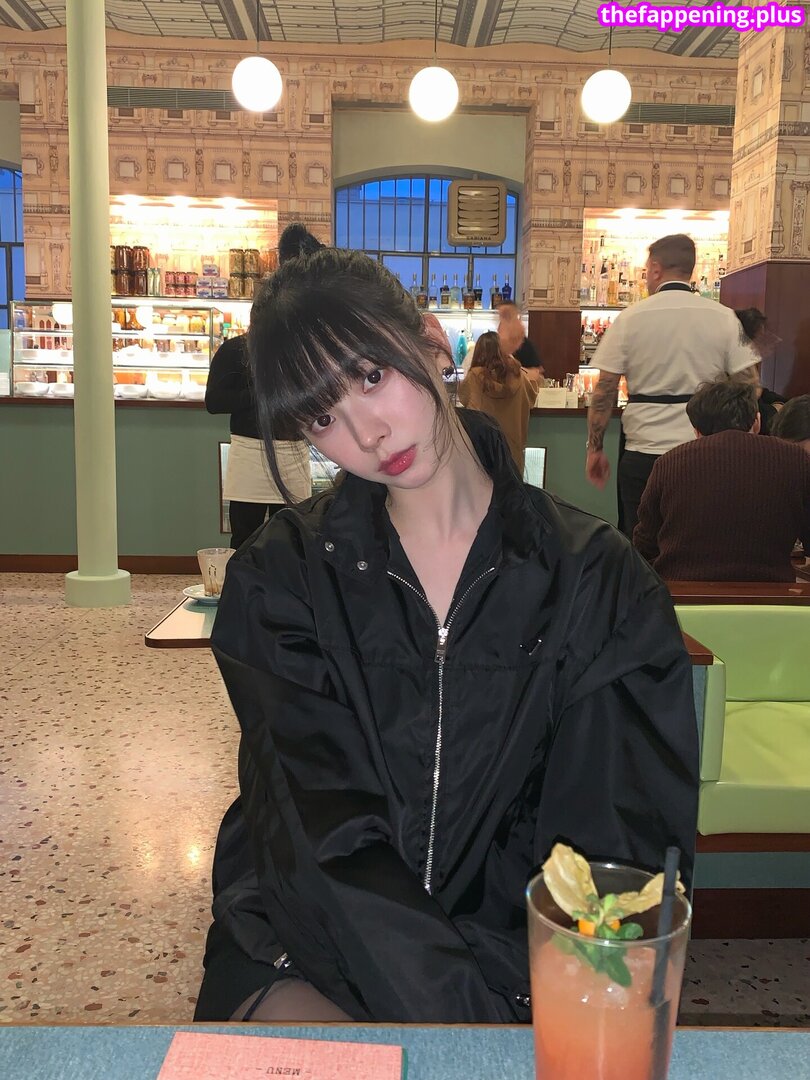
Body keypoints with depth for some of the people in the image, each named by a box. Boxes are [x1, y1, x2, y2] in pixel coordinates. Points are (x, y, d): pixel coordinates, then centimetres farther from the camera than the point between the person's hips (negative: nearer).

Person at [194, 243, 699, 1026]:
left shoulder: (598, 582, -3)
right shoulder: (280, 578, -4)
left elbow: (625, 841, -4)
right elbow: (323, 830, -12)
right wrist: (473, 1018, -21)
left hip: (516, 952, 3)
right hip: (312, 945, -2)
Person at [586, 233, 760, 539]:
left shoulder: (629, 319, -2)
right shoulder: (724, 318, 1)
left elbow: (604, 390, -2)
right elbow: (749, 385, 1)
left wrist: (595, 448, 7)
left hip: (642, 453, -1)